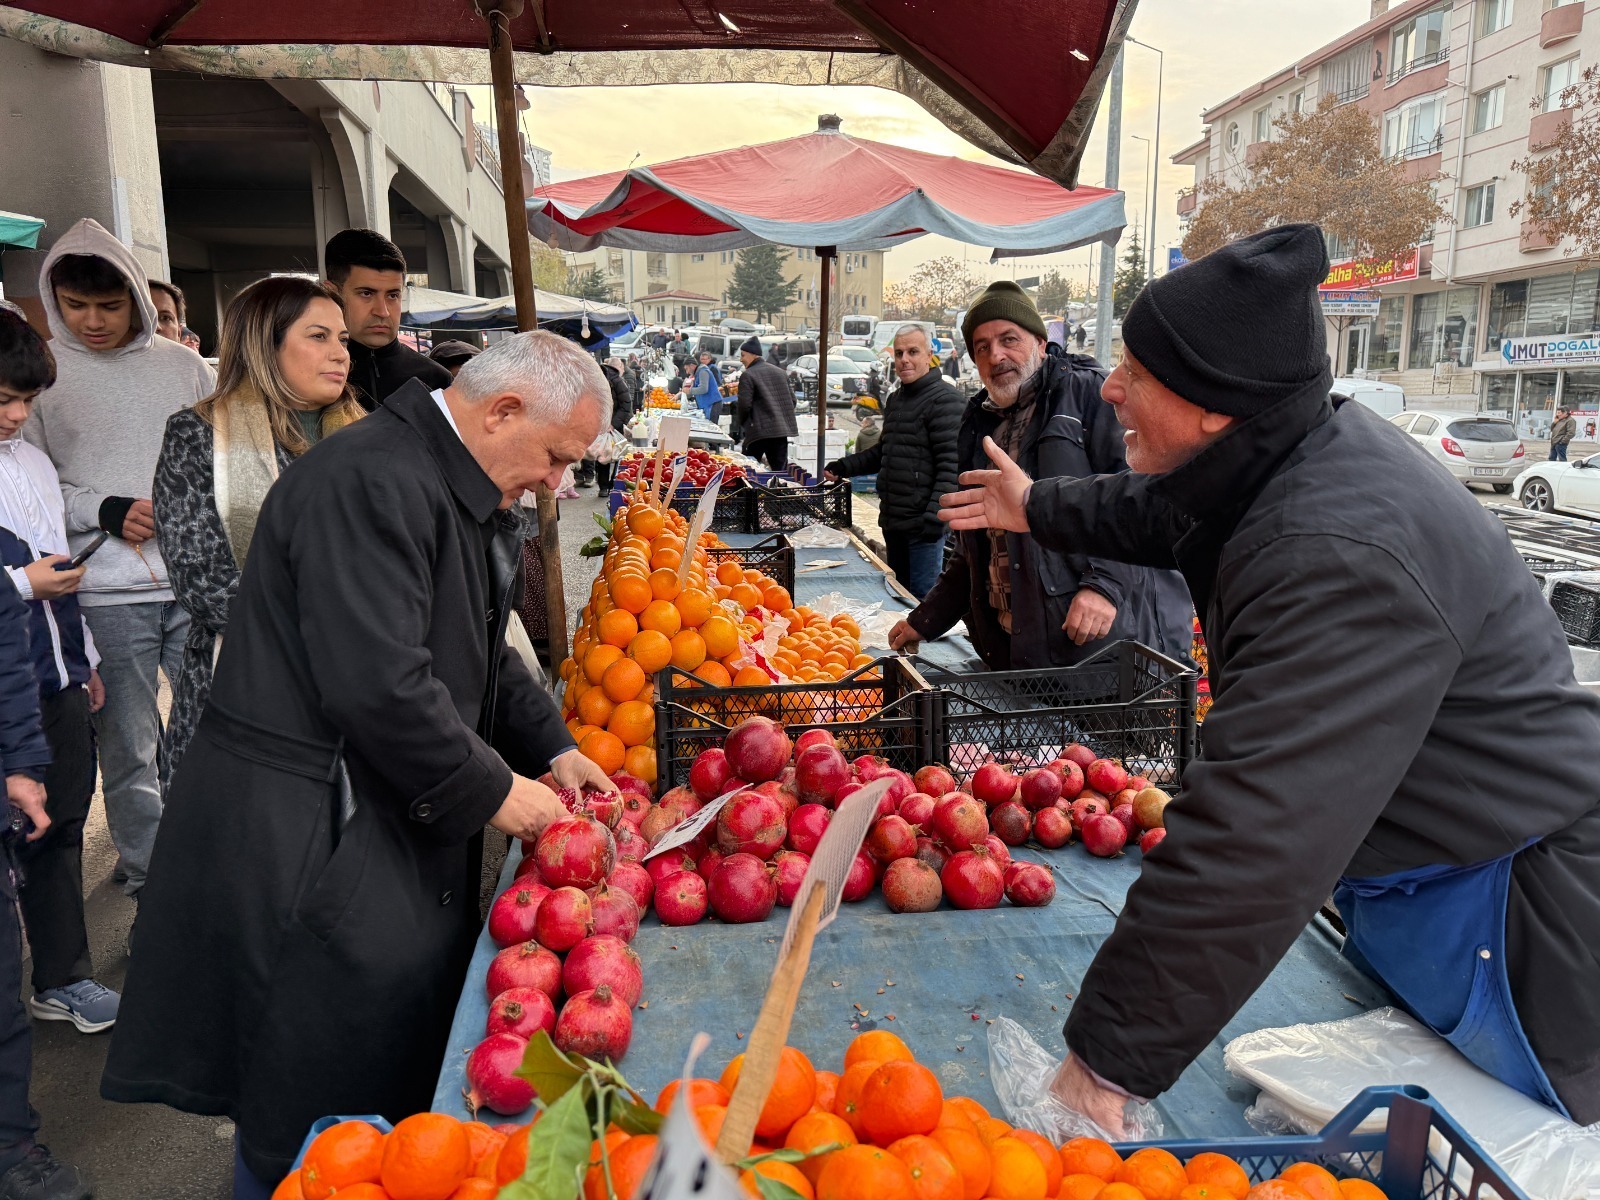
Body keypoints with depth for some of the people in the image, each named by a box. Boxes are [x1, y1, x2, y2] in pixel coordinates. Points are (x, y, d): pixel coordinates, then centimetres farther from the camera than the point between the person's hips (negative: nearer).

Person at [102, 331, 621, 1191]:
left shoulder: (460, 490, 11)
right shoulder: (372, 481, -23)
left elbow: (480, 653, 18)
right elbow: (380, 685, -29)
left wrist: (550, 749, 7)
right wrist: (491, 791, -17)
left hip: (394, 817, 10)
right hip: (300, 836, -10)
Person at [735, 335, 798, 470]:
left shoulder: (748, 375, -7)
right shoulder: (780, 372, 15)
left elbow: (744, 404, -13)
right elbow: (792, 399, 16)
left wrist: (740, 422, 4)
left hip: (759, 430, -6)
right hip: (782, 429, 6)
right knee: (780, 470, 6)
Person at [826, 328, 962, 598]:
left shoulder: (944, 398, -11)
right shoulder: (895, 399, 17)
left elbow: (952, 465, -19)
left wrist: (935, 515, -26)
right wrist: (845, 466, 18)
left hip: (922, 524, -9)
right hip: (893, 520, 9)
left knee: (922, 596, -6)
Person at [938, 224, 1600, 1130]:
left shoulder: (1341, 557, -34)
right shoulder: (1304, 455, -1)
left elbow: (1255, 837, -38)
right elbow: (1162, 509, 24)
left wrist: (1112, 1058, -32)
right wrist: (1040, 508, 38)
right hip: (1397, 882, 10)